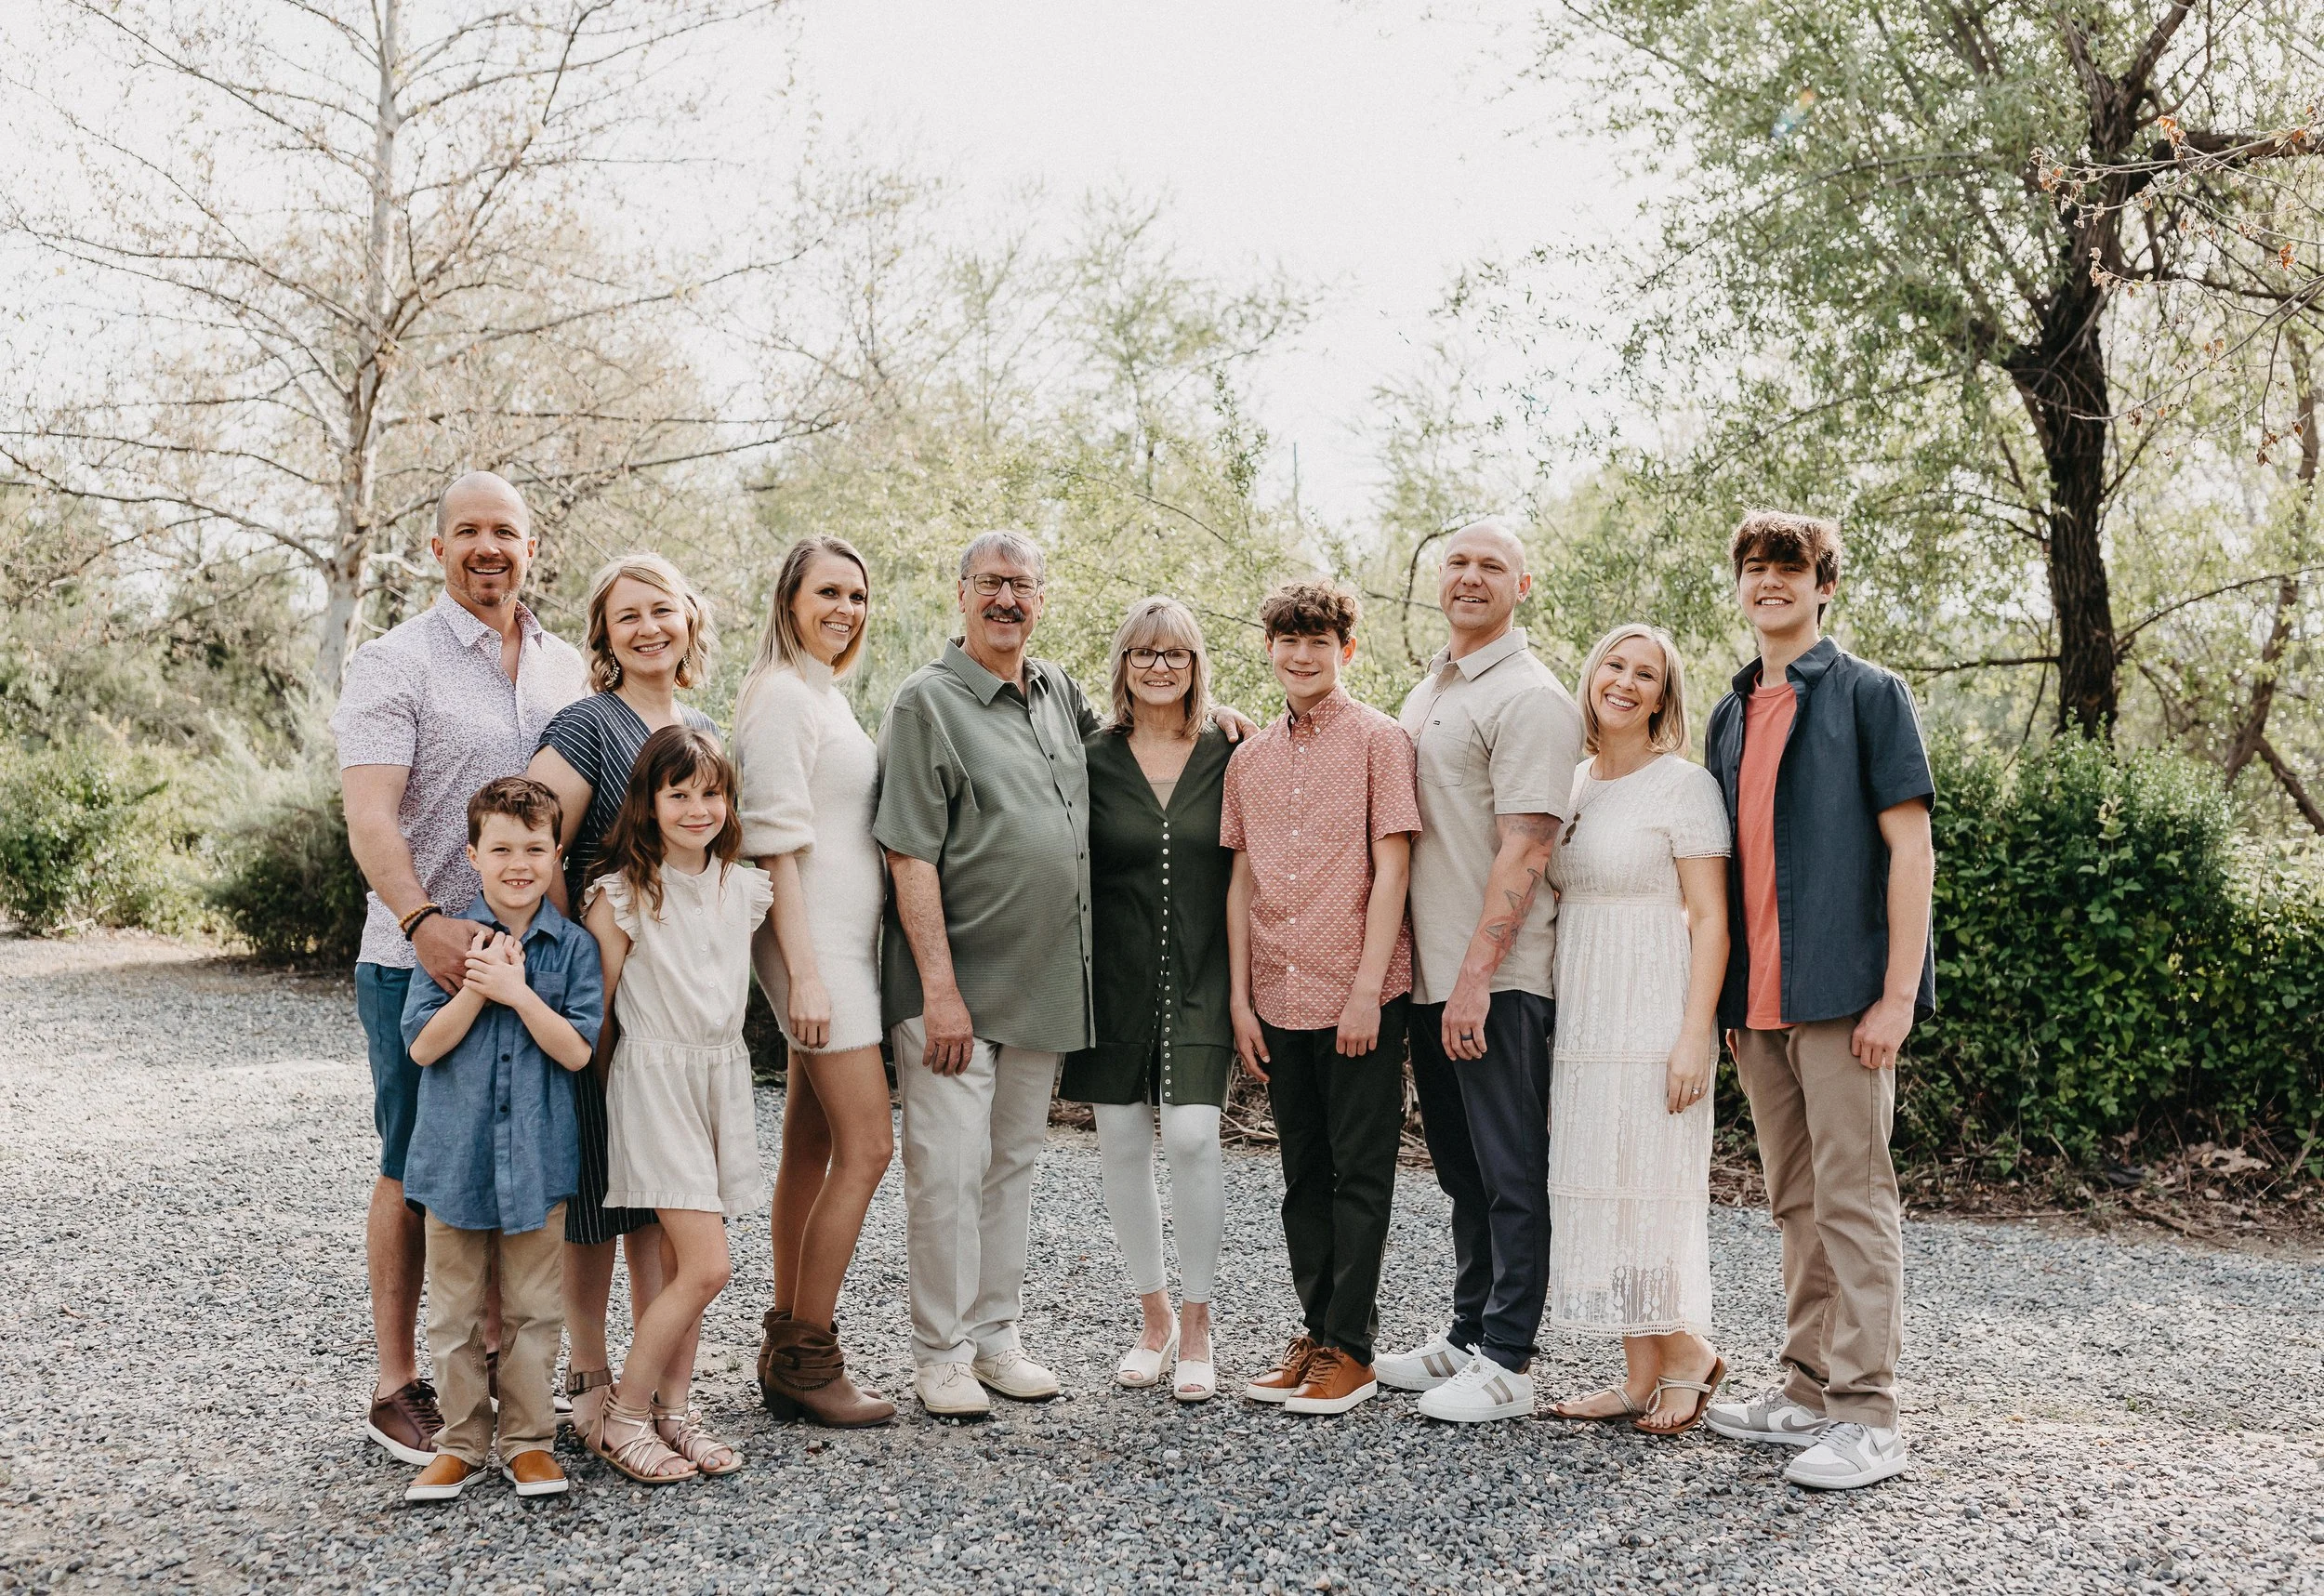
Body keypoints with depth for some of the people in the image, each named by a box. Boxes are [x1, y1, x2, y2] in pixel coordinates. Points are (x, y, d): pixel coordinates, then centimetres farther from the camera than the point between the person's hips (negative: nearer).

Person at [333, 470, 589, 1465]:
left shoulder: (568, 668, 12)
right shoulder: (394, 665, -6)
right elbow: (368, 814, -17)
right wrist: (422, 920, -32)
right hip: (424, 960, -5)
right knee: (417, 1171, 3)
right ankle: (397, 1388, 13)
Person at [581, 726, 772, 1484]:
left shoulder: (746, 888, 6)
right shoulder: (622, 895, -9)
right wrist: (600, 1100, -2)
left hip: (724, 1074, 5)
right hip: (654, 1078, -5)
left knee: (682, 1265, 10)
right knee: (707, 1265, -11)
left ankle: (671, 1411, 21)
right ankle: (622, 1420, 3)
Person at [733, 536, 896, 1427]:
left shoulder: (823, 695, 18)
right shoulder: (783, 694, -11)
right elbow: (776, 844, -17)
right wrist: (804, 973, -21)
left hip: (840, 944, 10)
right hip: (815, 946, -10)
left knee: (811, 1145, 11)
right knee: (867, 1146, -9)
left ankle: (787, 1351, 19)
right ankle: (807, 1359, -1)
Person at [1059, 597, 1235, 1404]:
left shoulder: (1228, 755, 3)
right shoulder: (1092, 757, 3)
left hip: (1201, 976, -1)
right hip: (1117, 975, 1)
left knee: (1192, 1136, -13)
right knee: (1122, 1143, 4)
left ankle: (1196, 1325, 2)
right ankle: (1153, 1317, 21)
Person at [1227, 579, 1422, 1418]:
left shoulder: (1379, 740, -4)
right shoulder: (1249, 758, 11)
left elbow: (1391, 869, -8)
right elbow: (1242, 881, 12)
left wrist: (1366, 991, -14)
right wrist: (1239, 999, 7)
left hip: (1359, 994, -5)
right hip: (1279, 998, 5)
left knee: (1360, 1173, 1)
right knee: (1304, 1174, 13)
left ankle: (1350, 1349, 8)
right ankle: (1315, 1332, 23)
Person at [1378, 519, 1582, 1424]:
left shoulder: (1530, 697, -10)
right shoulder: (1426, 694, 17)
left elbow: (1524, 850, -18)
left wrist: (1476, 975, -22)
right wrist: (1432, 971, 14)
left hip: (1498, 978, -9)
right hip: (1431, 972, 9)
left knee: (1510, 1171, -1)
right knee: (1462, 1170, 16)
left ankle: (1506, 1365, 6)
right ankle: (1465, 1339, 26)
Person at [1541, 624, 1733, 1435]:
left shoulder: (1685, 784, -6)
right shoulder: (1571, 785, 13)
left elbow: (1710, 919, -11)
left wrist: (1694, 1035, -18)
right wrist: (1548, 1033, 13)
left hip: (1653, 1018, -7)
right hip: (1581, 1018, 7)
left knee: (1649, 1184, -4)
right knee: (1595, 1186, 7)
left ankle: (1688, 1351, 15)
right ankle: (1642, 1375, 15)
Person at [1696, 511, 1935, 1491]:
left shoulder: (1867, 695, -3)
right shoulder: (1731, 714, 16)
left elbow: (1910, 847, -8)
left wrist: (1899, 994, -15)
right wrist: (1724, 995, 13)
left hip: (1841, 994, -7)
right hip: (1755, 999, 7)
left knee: (1853, 1199, -4)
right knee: (1796, 1201, 13)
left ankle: (1865, 1416, 1)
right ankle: (1808, 1391, 23)